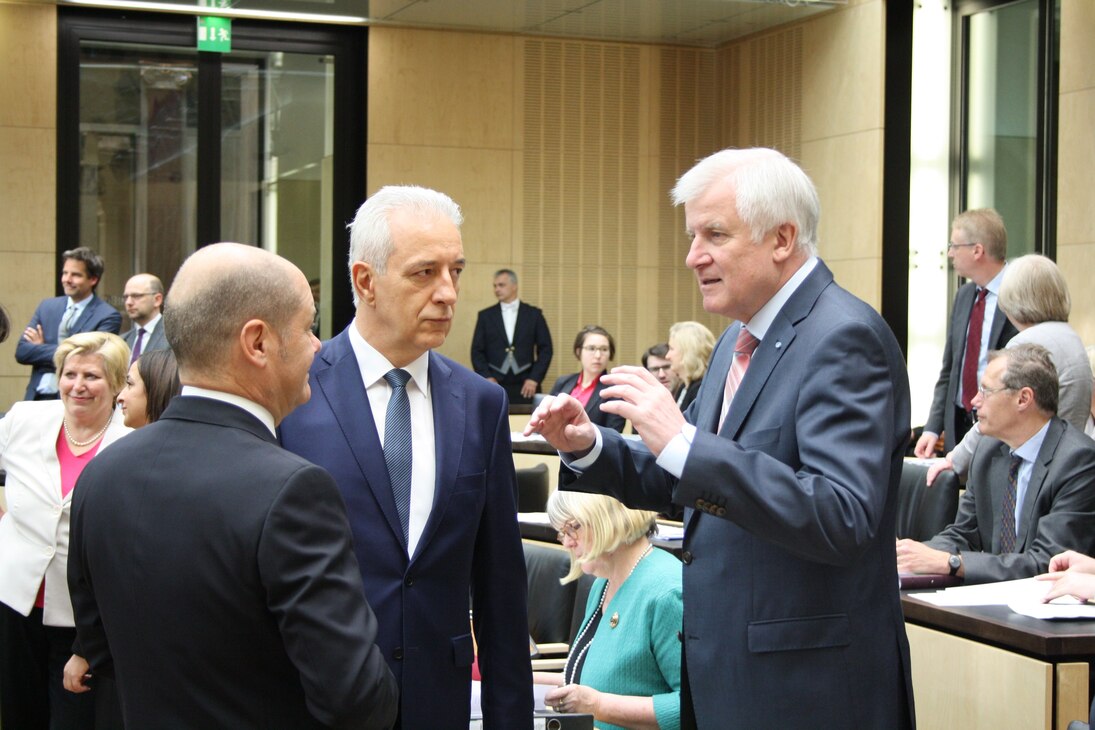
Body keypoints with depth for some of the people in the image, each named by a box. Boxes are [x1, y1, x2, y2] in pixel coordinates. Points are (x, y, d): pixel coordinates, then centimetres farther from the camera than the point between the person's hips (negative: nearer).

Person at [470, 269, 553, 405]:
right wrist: (487, 378, -5)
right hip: (495, 385, 0)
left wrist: (534, 379, -3)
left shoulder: (534, 314, 8)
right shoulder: (485, 316, 10)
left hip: (525, 387, 0)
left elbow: (545, 349, 7)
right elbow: (477, 351, 8)